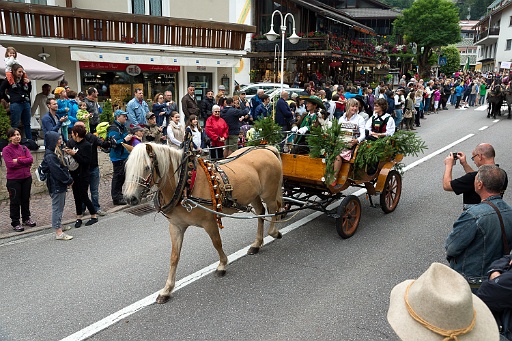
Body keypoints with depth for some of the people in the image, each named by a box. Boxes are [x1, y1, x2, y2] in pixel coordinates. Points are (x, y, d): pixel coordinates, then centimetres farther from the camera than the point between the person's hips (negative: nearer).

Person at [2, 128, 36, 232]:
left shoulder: (24, 148, 6)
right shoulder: (6, 150, -7)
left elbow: (31, 159, -8)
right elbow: (10, 164, -19)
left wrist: (18, 160, -17)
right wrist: (24, 162, -12)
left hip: (26, 178, 4)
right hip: (13, 179, -4)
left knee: (25, 199, 15)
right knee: (15, 201, 4)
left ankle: (26, 219, 30)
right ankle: (15, 223, 14)